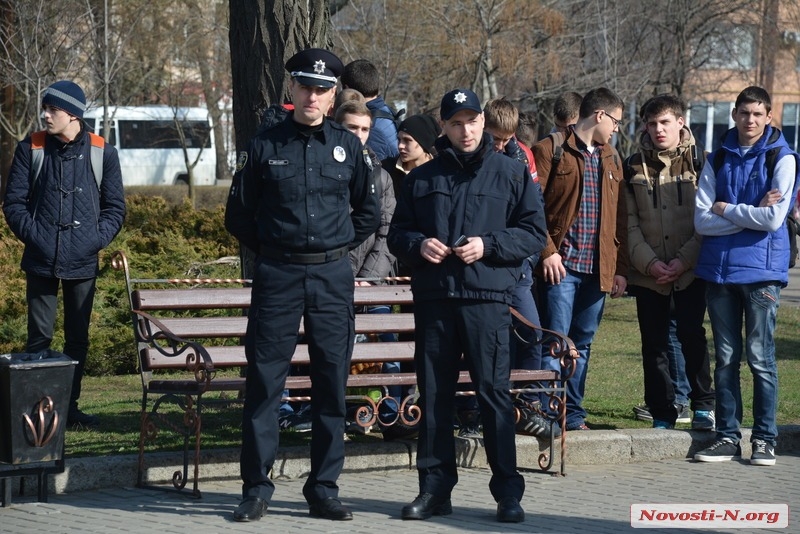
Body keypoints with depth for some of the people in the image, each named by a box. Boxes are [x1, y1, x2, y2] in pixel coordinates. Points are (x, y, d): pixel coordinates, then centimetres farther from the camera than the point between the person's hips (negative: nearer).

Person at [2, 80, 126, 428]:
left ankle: (70, 406, 19)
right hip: (41, 262, -1)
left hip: (83, 264, 1)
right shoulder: (30, 149, 1)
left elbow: (115, 207, 7)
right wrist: (33, 236, -9)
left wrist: (98, 239, -7)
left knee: (78, 338, 9)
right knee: (39, 336, 0)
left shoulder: (102, 153, 2)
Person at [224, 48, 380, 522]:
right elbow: (239, 215, 11)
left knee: (332, 385, 4)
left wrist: (340, 247, 10)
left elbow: (369, 212, 17)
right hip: (278, 277, -1)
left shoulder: (348, 146, 6)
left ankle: (324, 489, 12)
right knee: (264, 382, -2)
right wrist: (268, 249, 8)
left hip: (333, 278, 1)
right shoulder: (265, 146, 2)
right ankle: (257, 488, 5)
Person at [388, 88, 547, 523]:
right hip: (433, 300, 3)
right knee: (434, 396, 6)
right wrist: (418, 244, -5)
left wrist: (488, 245, -10)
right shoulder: (422, 178, 14)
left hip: (487, 300, -3)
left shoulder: (511, 173, 7)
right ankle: (434, 487, 13)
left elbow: (534, 232, 4)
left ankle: (507, 491, 0)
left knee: (494, 393, -5)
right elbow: (397, 234, 17)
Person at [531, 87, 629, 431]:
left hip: (598, 269, 6)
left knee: (582, 344, 10)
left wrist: (621, 268, 11)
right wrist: (547, 251, -15)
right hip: (561, 264, -6)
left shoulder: (611, 159, 19)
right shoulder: (550, 151, -2)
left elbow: (620, 218, 18)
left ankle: (573, 414, 16)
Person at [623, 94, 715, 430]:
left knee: (691, 334, -11)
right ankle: (662, 412, 13)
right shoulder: (634, 167, 7)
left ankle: (703, 403, 5)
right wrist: (649, 262, -9)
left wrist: (684, 259, -14)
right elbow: (629, 223, 3)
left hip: (690, 271, -2)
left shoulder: (700, 163, 1)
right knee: (654, 343, 5)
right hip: (647, 273, 3)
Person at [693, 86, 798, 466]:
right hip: (719, 269, 4)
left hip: (761, 270, -4)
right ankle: (727, 437, 13)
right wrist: (751, 213, -9)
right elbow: (702, 220, -1)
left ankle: (764, 438, 6)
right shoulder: (718, 160, 9)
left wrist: (726, 209, -4)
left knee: (760, 359, -2)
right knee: (726, 359, 8)